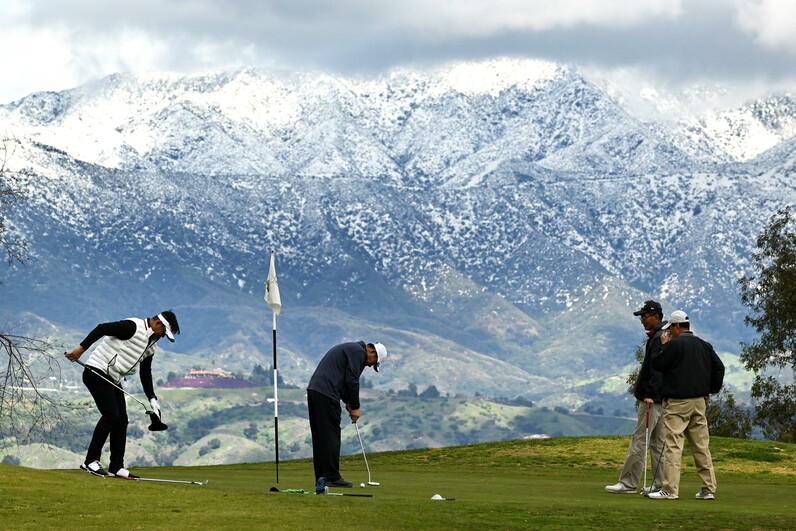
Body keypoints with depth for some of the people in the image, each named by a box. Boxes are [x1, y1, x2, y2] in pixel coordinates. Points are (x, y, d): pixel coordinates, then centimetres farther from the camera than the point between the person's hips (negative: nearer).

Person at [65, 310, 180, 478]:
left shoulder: (151, 346, 13)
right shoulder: (133, 327, -15)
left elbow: (145, 373, 21)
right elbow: (103, 328, -21)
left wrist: (152, 399, 14)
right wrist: (82, 348, -26)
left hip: (113, 380, 10)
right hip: (97, 371, -10)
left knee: (121, 420, 5)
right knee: (111, 414, -17)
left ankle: (116, 466, 11)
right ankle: (90, 461, -12)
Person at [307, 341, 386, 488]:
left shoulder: (349, 349, 27)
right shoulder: (359, 352, -4)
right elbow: (352, 381, -10)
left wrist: (348, 403, 17)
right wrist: (355, 407, -1)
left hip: (314, 390, 10)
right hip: (326, 394, -10)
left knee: (319, 437, 10)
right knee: (331, 436, -5)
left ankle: (321, 477, 12)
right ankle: (332, 477, -4)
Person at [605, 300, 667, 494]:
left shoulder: (659, 338, -14)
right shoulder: (658, 337, 18)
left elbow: (658, 369, -23)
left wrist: (650, 394, -26)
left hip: (652, 400, -11)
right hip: (658, 398, 11)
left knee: (639, 440, -8)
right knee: (658, 442, 9)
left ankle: (628, 483, -8)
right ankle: (660, 484, 10)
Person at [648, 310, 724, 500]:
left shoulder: (674, 345, -12)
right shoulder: (704, 346, 11)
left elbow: (657, 365, -6)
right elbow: (719, 368, 12)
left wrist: (663, 346, 7)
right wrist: (712, 389, 17)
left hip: (677, 403, -7)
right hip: (700, 402, 7)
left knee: (673, 445, -7)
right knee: (702, 445, 10)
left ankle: (670, 489, -12)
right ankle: (709, 489, 10)